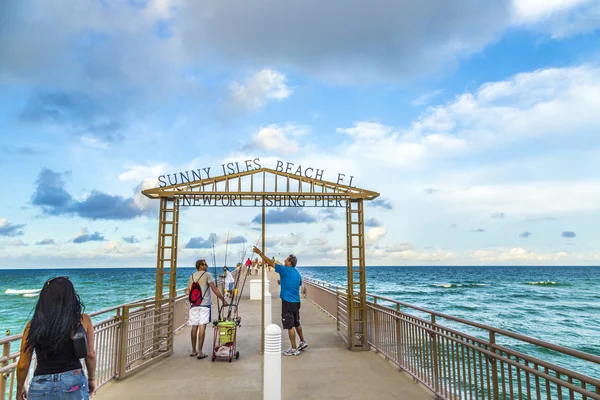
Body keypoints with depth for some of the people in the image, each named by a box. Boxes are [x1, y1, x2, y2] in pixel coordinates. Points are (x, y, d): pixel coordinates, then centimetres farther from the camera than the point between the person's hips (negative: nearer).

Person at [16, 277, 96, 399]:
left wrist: (20, 388, 21)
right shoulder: (83, 320, -5)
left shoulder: (33, 325, -4)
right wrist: (91, 379, 18)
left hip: (42, 387, 1)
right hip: (74, 384, -1)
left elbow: (23, 364, 2)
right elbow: (90, 355, 1)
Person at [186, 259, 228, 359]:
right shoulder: (207, 275, -3)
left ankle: (193, 351, 21)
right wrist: (223, 300, -5)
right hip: (204, 304, -5)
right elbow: (215, 289, -8)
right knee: (202, 327, -5)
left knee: (194, 327, 11)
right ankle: (200, 352, -6)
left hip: (194, 305, 5)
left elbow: (189, 291, 16)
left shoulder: (191, 276, 14)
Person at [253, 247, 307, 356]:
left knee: (290, 326, 0)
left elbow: (270, 262, -12)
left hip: (288, 302, -8)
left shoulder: (285, 270, -13)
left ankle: (294, 349, 6)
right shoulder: (297, 273, 8)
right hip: (296, 301, 8)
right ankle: (303, 342, 34)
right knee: (297, 323, 23)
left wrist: (260, 253, -6)